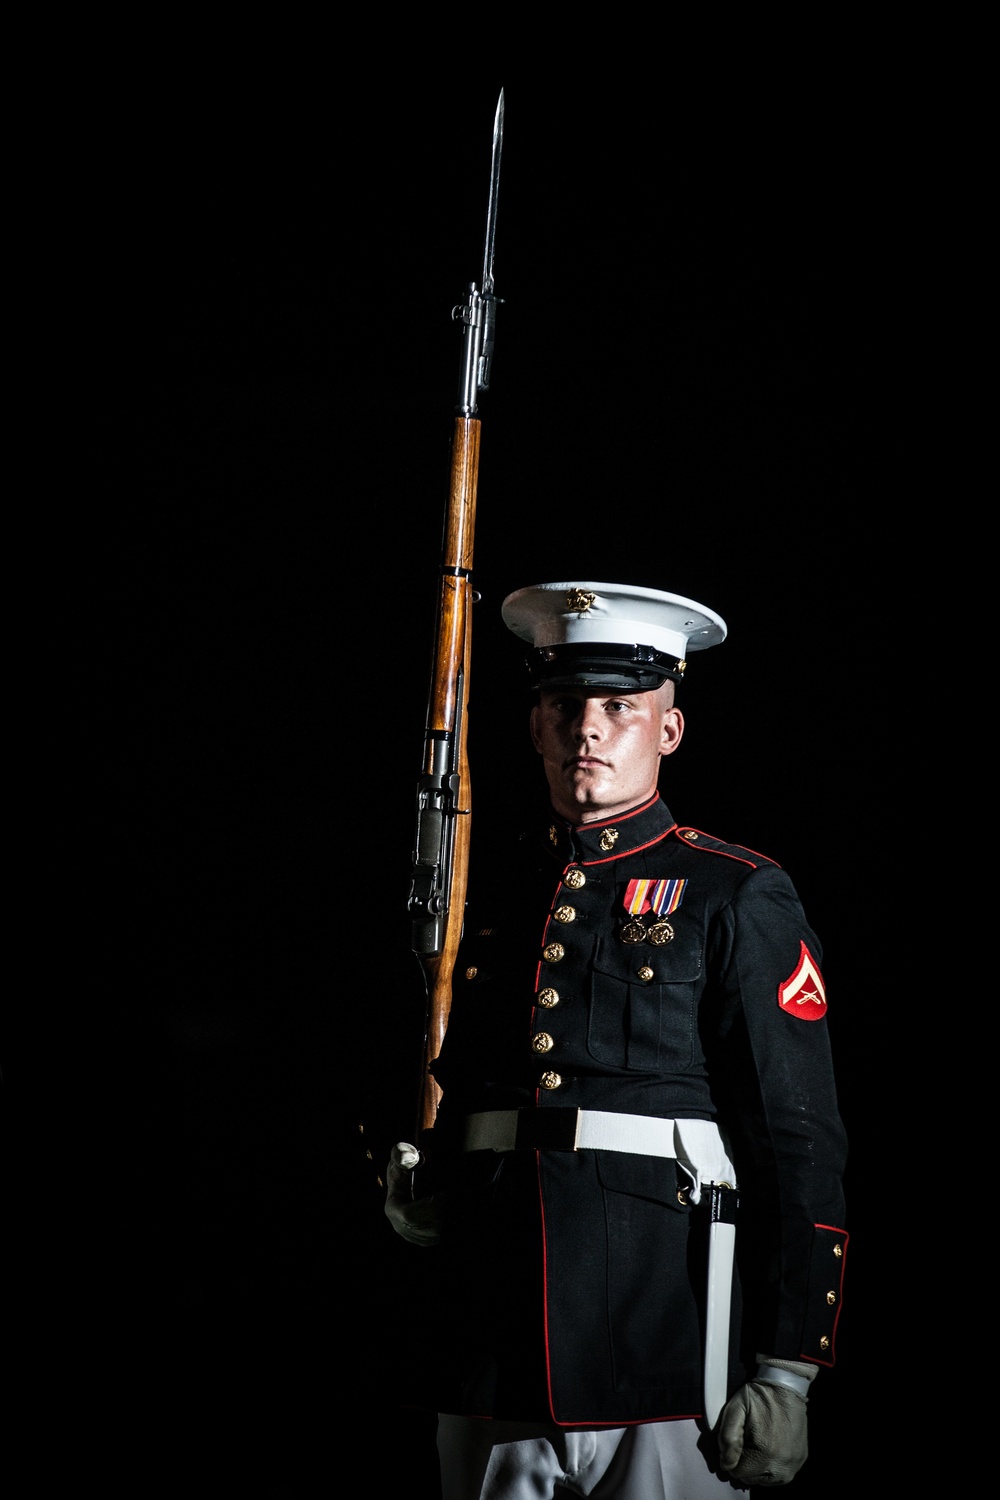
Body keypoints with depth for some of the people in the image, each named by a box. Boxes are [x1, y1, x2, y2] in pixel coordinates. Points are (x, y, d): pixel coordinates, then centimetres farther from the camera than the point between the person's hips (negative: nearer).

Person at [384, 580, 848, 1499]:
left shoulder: (740, 901, 0)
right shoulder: (480, 889, 12)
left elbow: (800, 1142, -4)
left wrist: (786, 1373, -9)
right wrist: (409, 1183, 3)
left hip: (665, 1356, -4)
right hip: (487, 1353, 4)